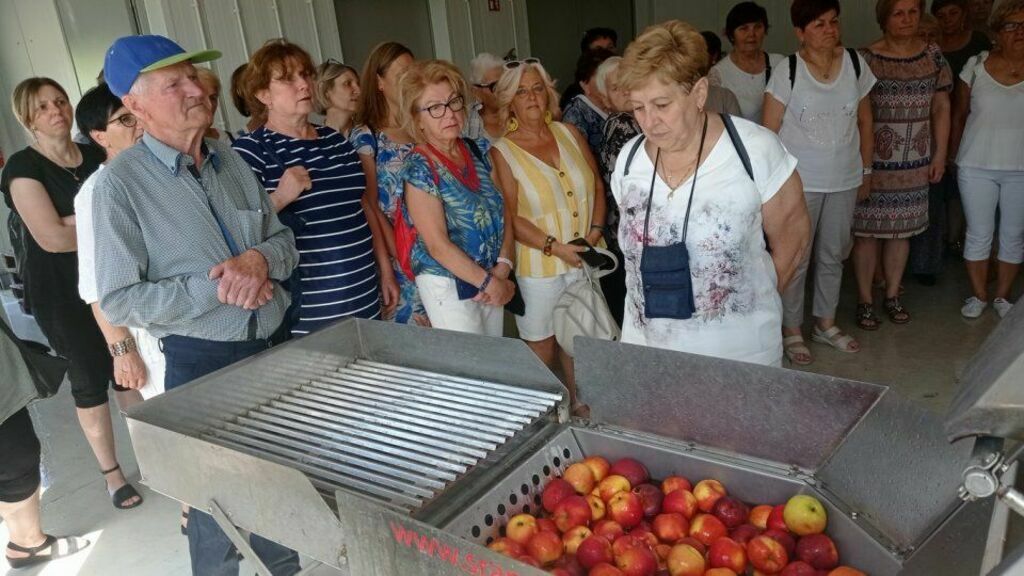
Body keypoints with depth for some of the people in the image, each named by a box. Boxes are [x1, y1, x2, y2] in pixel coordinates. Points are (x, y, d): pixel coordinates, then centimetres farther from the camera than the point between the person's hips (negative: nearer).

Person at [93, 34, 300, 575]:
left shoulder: (231, 160, 3)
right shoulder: (121, 183, -13)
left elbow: (284, 240, 8)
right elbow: (118, 301, -14)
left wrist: (262, 258, -15)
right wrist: (214, 289, -23)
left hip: (276, 344, 5)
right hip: (202, 362, -5)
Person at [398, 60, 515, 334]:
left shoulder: (477, 151, 3)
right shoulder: (419, 170, -14)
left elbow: (502, 213, 5)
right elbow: (438, 245, -18)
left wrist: (503, 268, -8)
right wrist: (489, 283, -14)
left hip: (493, 281, 6)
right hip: (448, 286, -6)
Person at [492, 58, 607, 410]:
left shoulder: (570, 134, 4)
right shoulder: (502, 152, -9)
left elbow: (597, 185, 7)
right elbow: (511, 217, -13)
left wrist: (594, 233, -6)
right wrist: (555, 247, -19)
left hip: (584, 260, 4)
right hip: (538, 266, -4)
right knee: (541, 346, 10)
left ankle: (579, 404, 37)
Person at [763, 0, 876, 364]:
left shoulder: (855, 64, 2)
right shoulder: (787, 71, -10)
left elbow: (864, 123, 10)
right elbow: (769, 131, -9)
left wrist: (866, 172, 12)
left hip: (844, 180, 4)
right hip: (798, 182, -4)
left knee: (833, 255, 15)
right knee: (795, 259, 4)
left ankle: (825, 323, 32)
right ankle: (791, 331, 19)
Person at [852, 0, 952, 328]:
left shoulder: (933, 57, 6)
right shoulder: (866, 59, -7)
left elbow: (941, 108, 10)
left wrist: (940, 155, 7)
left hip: (915, 163, 4)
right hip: (873, 162, -4)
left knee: (901, 229, 13)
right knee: (867, 230, 1)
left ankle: (892, 295, 28)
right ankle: (865, 300, 15)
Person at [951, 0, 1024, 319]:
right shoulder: (976, 66, -2)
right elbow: (959, 115, 6)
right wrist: (954, 156, 10)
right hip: (977, 167, 0)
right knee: (979, 234, 8)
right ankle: (979, 295, 24)